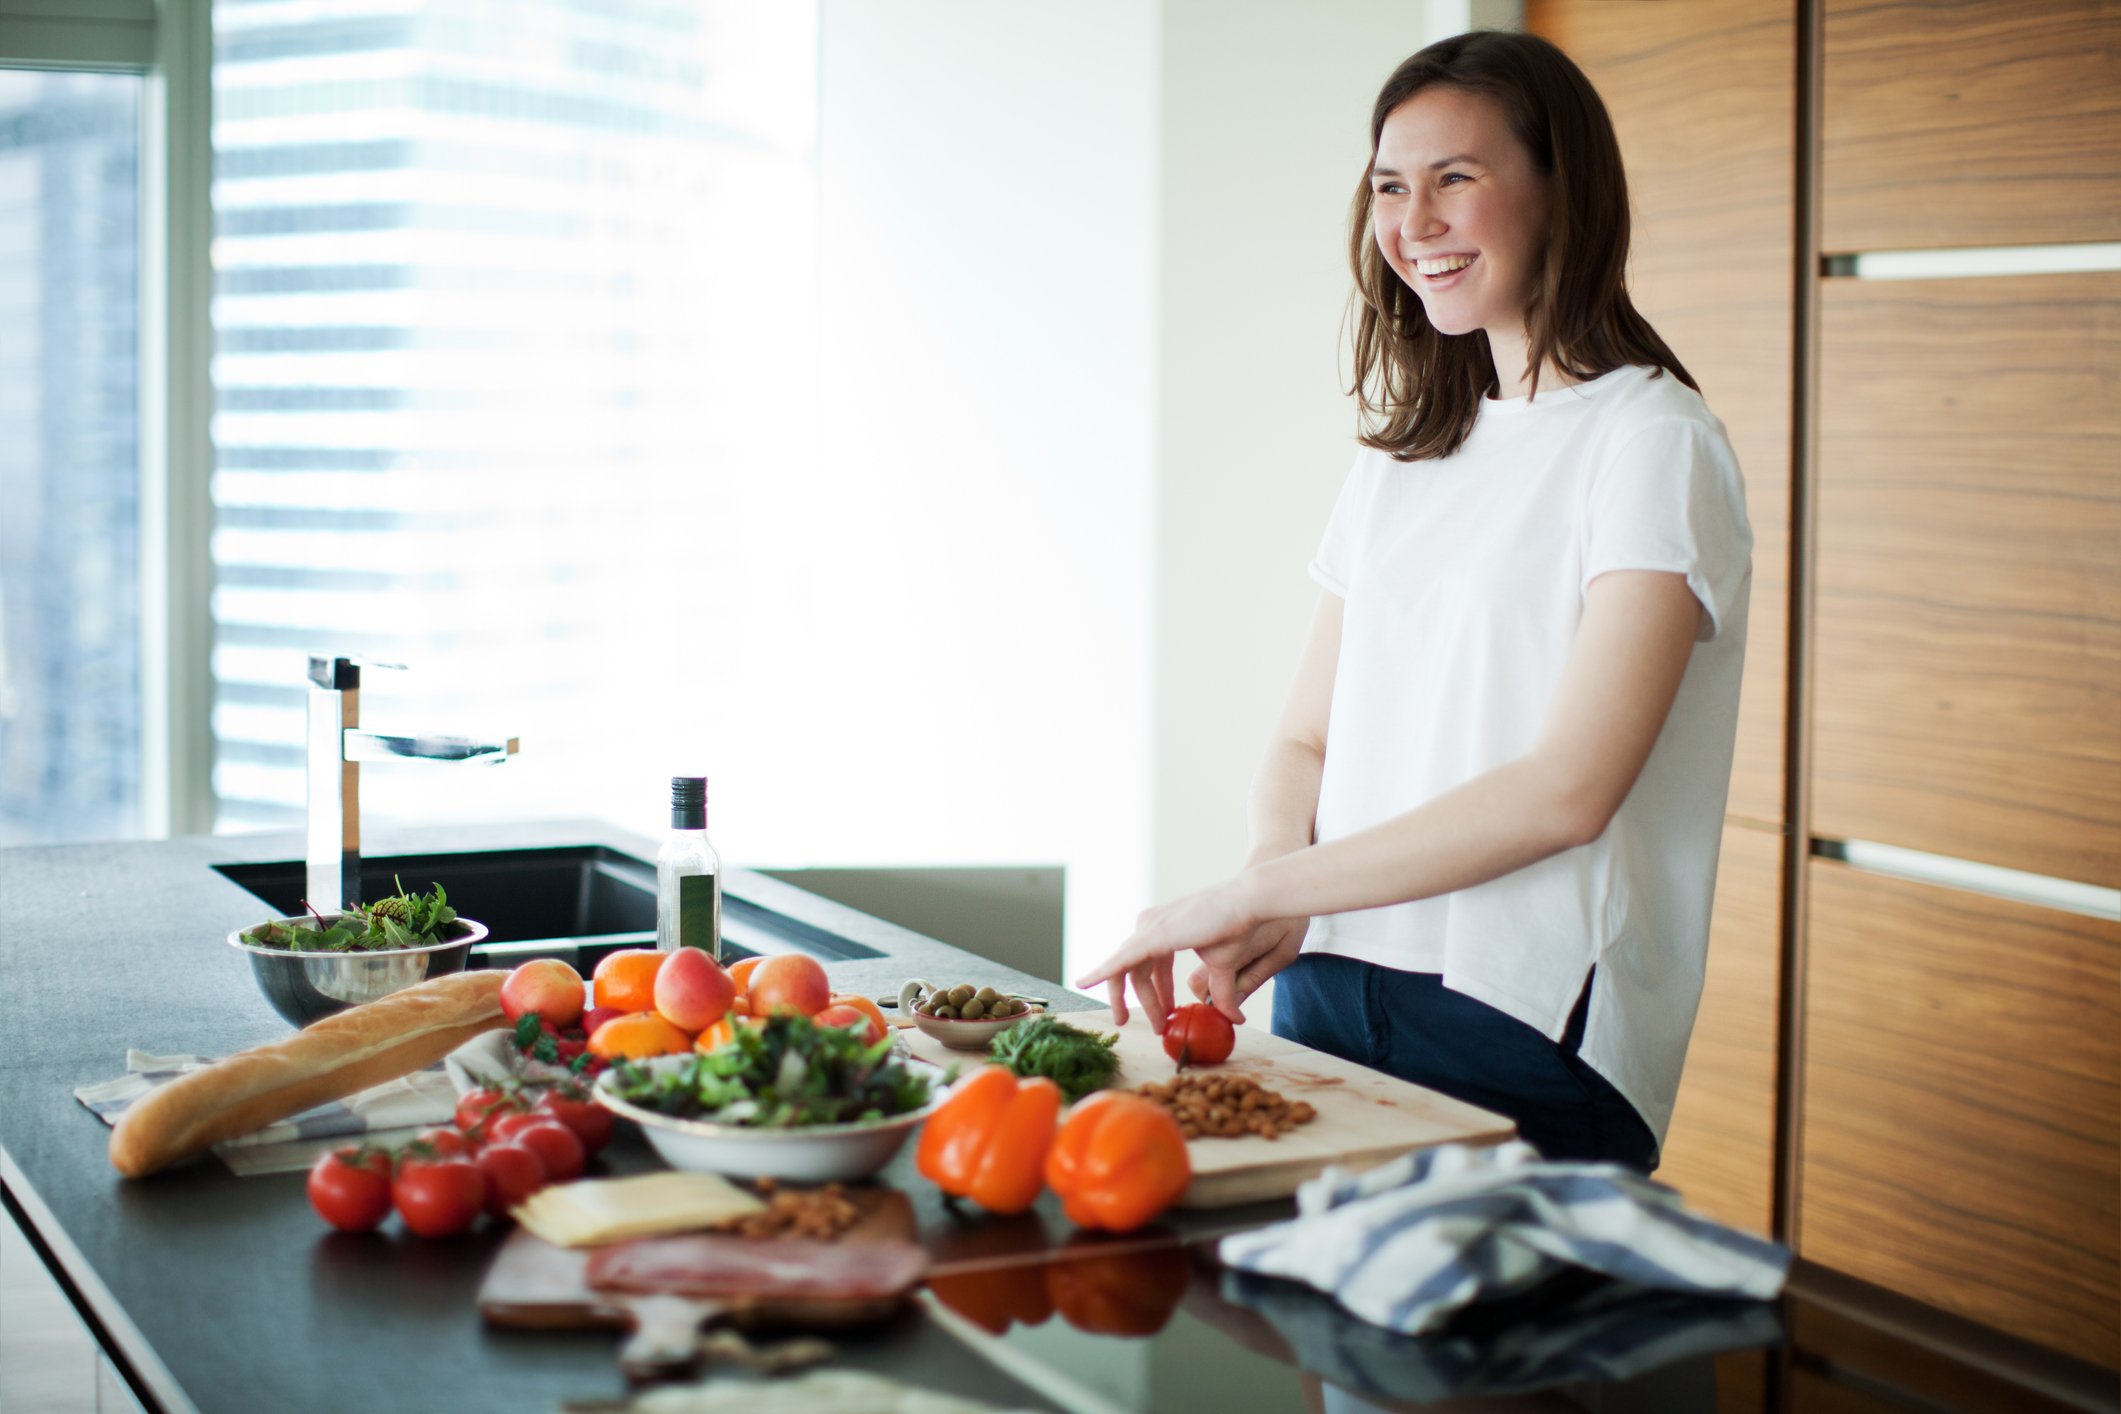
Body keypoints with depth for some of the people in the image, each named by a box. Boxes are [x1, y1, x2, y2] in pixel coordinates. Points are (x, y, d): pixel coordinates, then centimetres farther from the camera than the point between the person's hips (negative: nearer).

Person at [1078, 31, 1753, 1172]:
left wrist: (1256, 889, -16)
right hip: (1329, 990, 6)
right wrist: (1278, 895, -7)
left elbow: (1568, 788, -17)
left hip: (1527, 1033, -6)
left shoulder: (1652, 445, -6)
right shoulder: (1401, 456, 16)